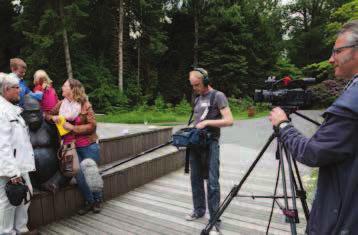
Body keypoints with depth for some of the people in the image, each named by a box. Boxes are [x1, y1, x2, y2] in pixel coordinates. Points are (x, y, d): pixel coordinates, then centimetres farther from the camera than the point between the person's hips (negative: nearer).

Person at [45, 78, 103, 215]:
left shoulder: (85, 105, -11)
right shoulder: (61, 104, 4)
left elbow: (92, 126, -15)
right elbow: (47, 115, 18)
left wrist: (72, 127, -18)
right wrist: (53, 117, -5)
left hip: (88, 146, -4)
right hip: (71, 147, 4)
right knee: (79, 176, 6)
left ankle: (97, 200, 30)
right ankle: (89, 201, 27)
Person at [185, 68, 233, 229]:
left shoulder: (218, 96, -5)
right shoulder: (197, 99, 16)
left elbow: (229, 121, -13)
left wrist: (207, 122, -18)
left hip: (210, 143, -7)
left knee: (212, 182, -5)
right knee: (196, 179, 13)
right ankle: (199, 210, 29)